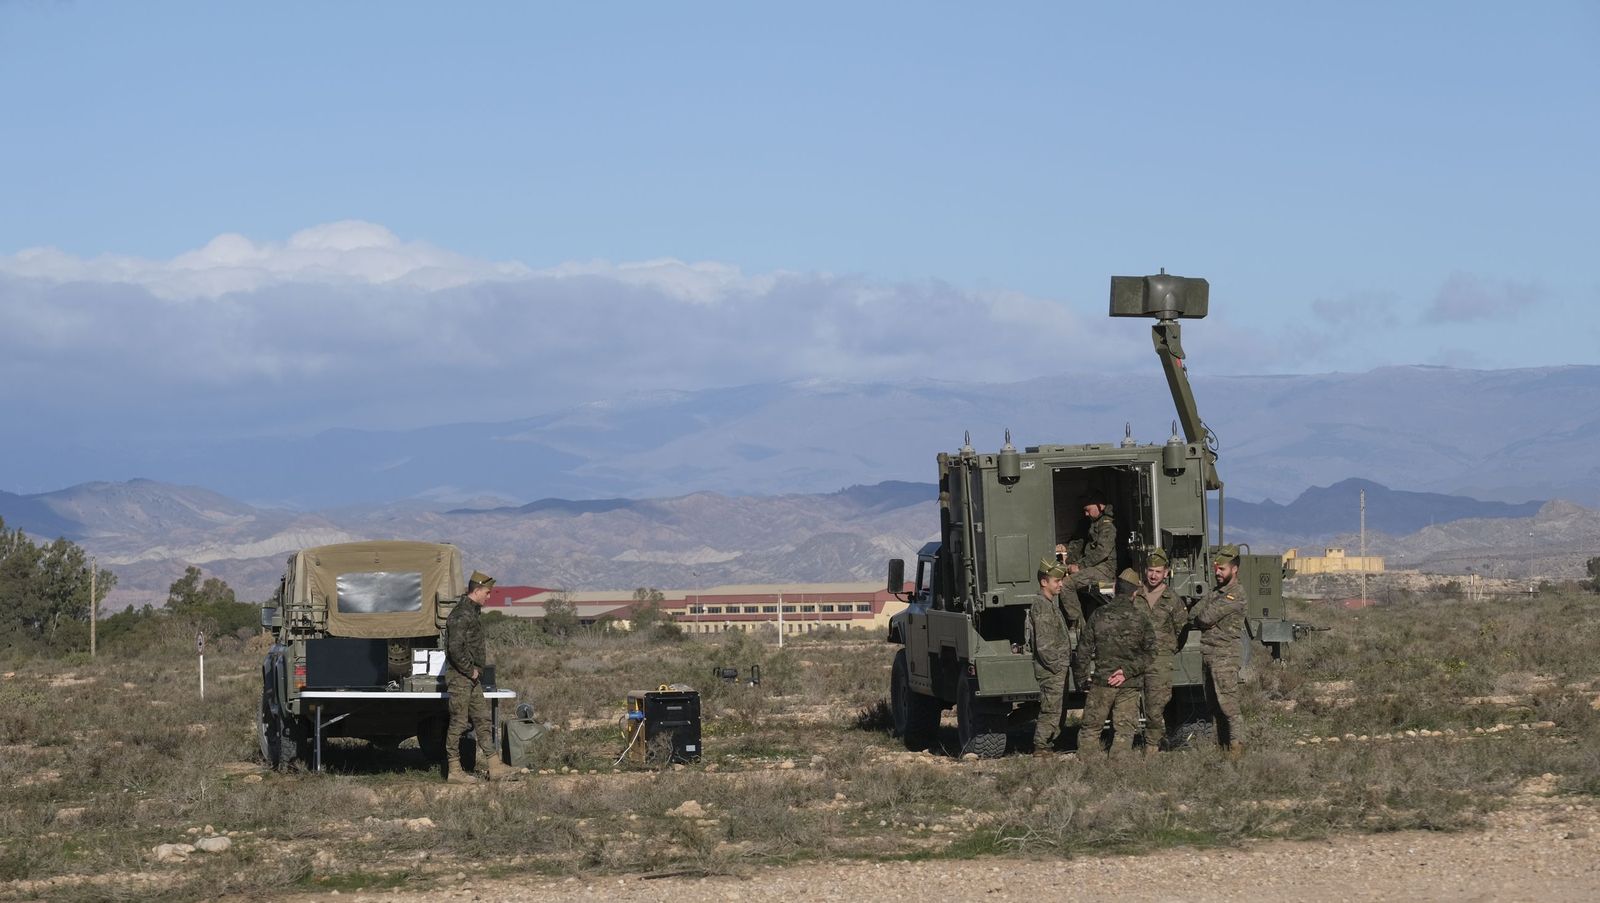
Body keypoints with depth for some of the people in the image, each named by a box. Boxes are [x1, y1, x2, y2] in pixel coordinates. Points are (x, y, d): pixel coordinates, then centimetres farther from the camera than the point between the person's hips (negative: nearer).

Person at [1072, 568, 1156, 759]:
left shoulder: (1099, 615, 0)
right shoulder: (1140, 619, -1)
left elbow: (1084, 649, 1)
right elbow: (1150, 652, -6)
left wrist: (1082, 678, 10)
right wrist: (1128, 671, -8)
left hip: (1101, 681, 0)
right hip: (1130, 685, 0)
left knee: (1091, 728, 8)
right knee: (1124, 730, 4)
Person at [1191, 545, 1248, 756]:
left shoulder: (1237, 595, -11)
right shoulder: (1216, 593, 19)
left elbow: (1206, 617, -17)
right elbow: (1193, 615, 11)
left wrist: (1200, 619, 4)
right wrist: (1204, 620, -7)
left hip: (1225, 657, -9)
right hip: (1208, 656, 9)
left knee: (1229, 706, -11)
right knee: (1215, 706, 11)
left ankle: (1236, 747, -12)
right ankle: (1222, 745, 17)